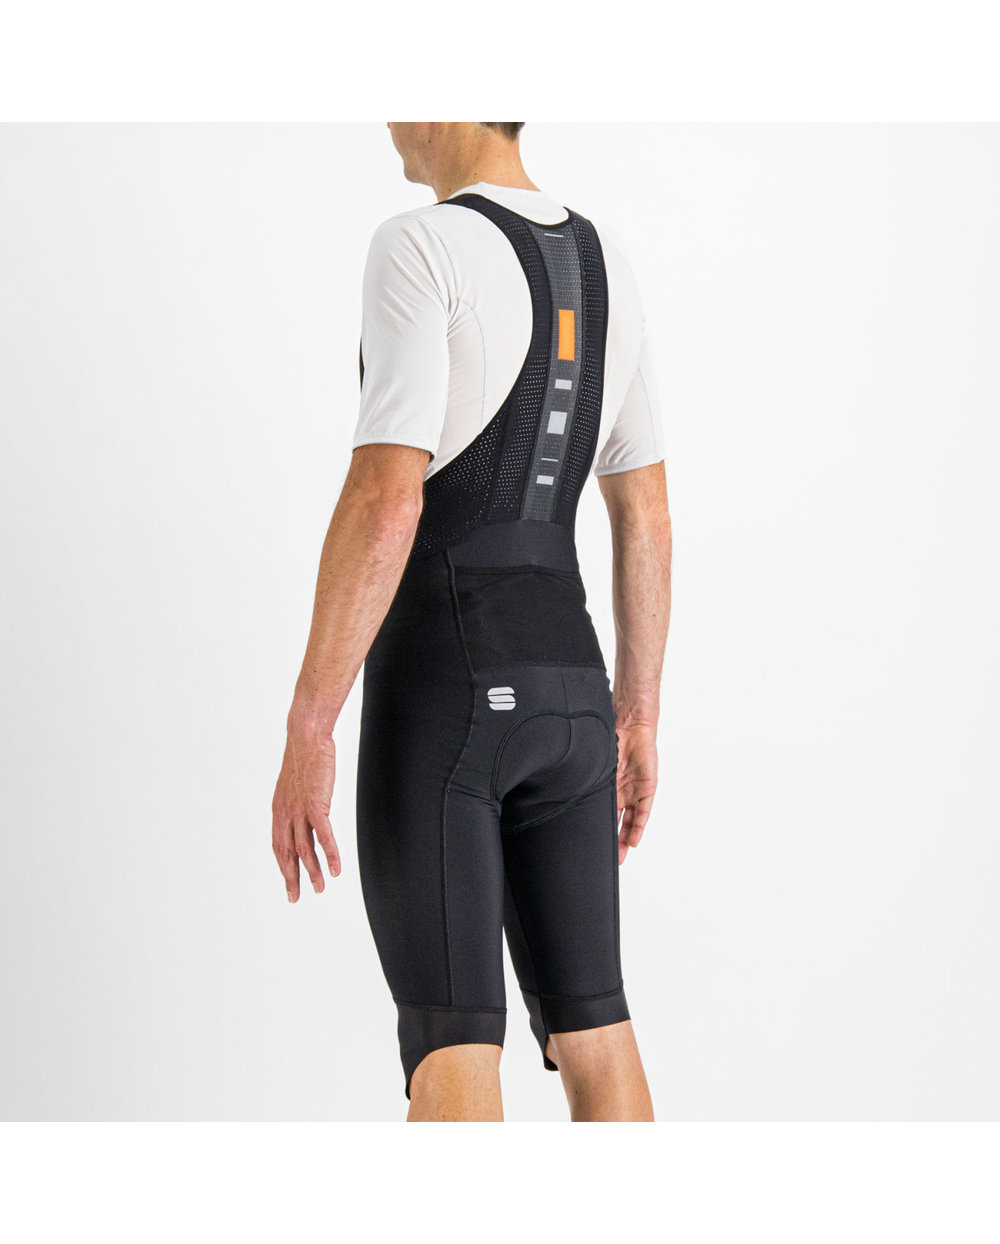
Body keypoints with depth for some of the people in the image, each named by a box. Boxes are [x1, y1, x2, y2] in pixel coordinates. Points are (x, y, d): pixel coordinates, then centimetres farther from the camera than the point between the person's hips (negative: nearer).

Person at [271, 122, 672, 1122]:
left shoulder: (420, 249, -13)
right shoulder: (603, 270, 14)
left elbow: (384, 504, -21)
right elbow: (647, 520, 17)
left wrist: (306, 736, -18)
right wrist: (636, 722, 23)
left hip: (435, 690, -7)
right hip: (564, 686, 7)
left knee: (449, 1051, -6)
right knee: (589, 1032, 13)